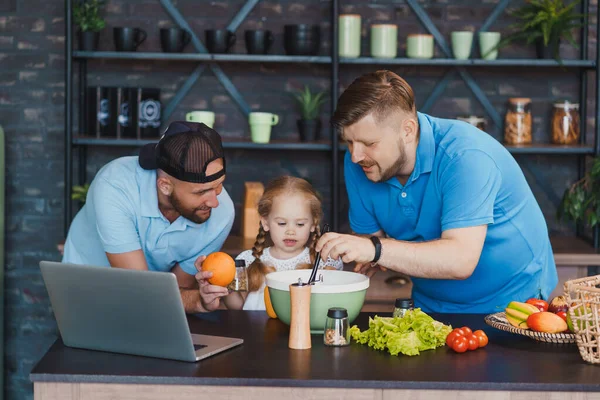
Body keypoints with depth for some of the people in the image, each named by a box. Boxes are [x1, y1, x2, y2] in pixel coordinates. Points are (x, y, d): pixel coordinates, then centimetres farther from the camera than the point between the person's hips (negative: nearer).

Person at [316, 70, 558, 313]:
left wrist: (374, 249, -42)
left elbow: (461, 259, -34)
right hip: (429, 306, 4)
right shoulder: (358, 163, -6)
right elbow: (367, 234, 5)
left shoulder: (465, 156, -25)